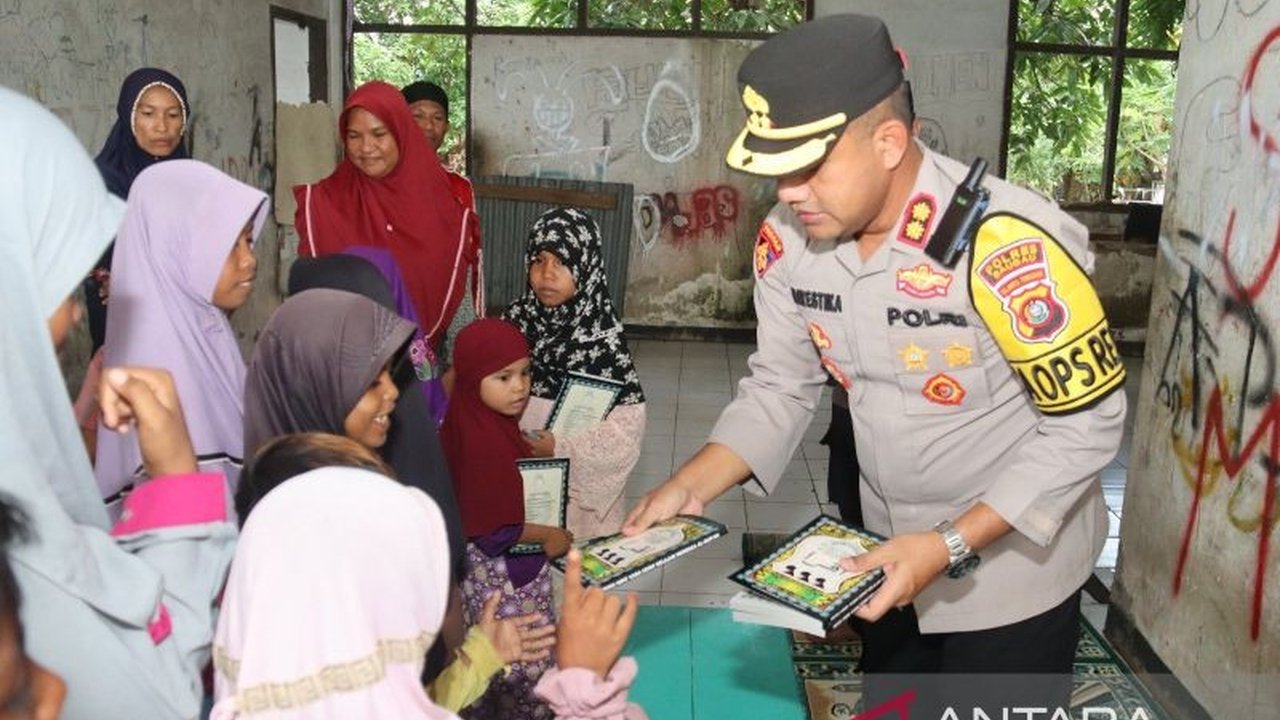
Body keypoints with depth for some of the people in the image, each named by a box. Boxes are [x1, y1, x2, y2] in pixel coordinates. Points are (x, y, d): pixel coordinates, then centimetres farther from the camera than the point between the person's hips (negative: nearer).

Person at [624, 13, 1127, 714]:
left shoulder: (1008, 245, -32)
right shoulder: (787, 240, -13)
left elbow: (1087, 423, -22)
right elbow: (780, 387, -2)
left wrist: (952, 545, -27)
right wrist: (689, 486, -16)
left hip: (1011, 561, -5)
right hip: (891, 554, 6)